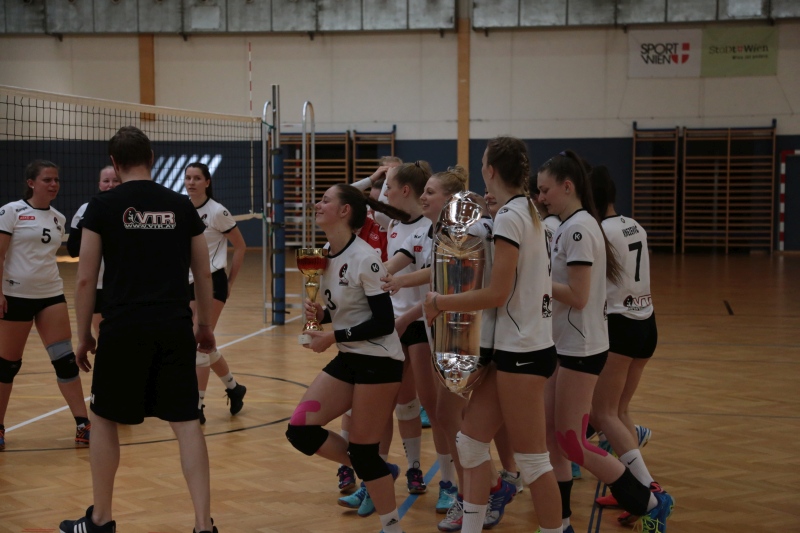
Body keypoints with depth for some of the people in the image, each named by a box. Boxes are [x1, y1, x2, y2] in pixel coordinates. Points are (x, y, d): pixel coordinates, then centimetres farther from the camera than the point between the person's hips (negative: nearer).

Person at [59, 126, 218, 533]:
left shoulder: (102, 207, 0)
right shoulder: (181, 206, 8)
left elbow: (86, 279, -1)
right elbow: (203, 274, 12)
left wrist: (83, 336, 8)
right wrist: (205, 326, 23)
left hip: (123, 328, -2)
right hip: (175, 327, 2)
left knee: (104, 419, 15)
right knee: (185, 421, 5)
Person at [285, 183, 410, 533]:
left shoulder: (364, 259, -18)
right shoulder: (325, 255, 6)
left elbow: (383, 323, -19)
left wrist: (333, 337, -20)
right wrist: (320, 315, -5)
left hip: (378, 362, -8)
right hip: (348, 359, 8)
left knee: (362, 452, -4)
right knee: (301, 431, -1)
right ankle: (379, 473, 16)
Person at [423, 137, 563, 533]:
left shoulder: (509, 216, -16)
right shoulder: (528, 212, 12)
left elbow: (496, 294, -20)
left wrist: (440, 302, -10)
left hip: (521, 350, -10)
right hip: (518, 346, 10)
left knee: (531, 459, -2)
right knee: (471, 440, 11)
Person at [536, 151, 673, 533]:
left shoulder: (578, 228, -18)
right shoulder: (568, 226, 11)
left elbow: (577, 297, -22)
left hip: (580, 348, -9)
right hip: (564, 344, 9)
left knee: (571, 442, -3)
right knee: (552, 436, 10)